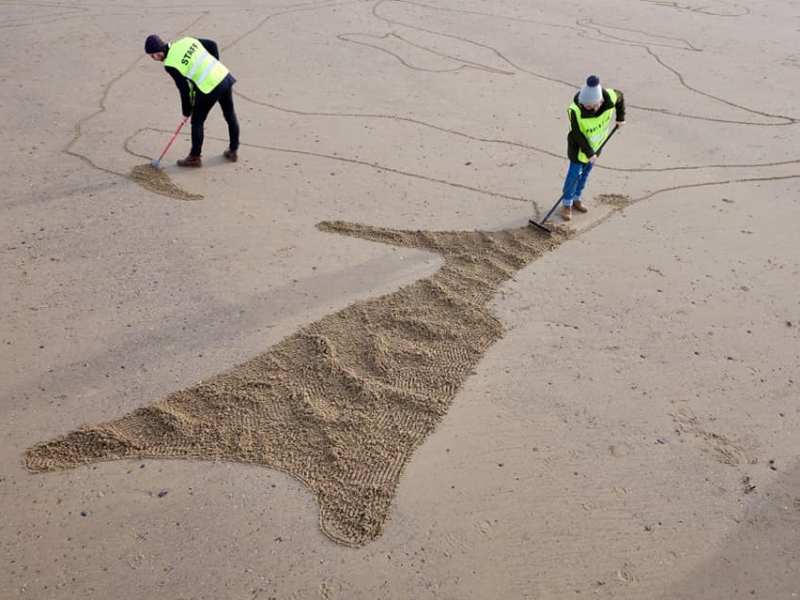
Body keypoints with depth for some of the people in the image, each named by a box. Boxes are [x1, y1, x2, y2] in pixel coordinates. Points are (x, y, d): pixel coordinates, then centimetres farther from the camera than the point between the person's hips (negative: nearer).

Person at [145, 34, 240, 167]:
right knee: (230, 116, 20)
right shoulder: (186, 41, 6)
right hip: (225, 75, 7)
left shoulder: (170, 64, -11)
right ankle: (233, 151, 35)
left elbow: (184, 89, -6)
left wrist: (186, 111, 8)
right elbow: (212, 45, 10)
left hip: (210, 88, -7)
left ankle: (195, 157, 22)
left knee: (197, 122, 10)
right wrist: (215, 66, 16)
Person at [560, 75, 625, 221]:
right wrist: (589, 152, -21)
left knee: (586, 172, 16)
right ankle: (567, 203, 15)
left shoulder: (610, 97, -26)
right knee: (575, 173, -1)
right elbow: (578, 135, -25)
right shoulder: (575, 110, -36)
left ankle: (576, 198, 33)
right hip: (579, 145, -4)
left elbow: (620, 97, 1)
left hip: (596, 143, 5)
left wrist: (620, 117, 6)